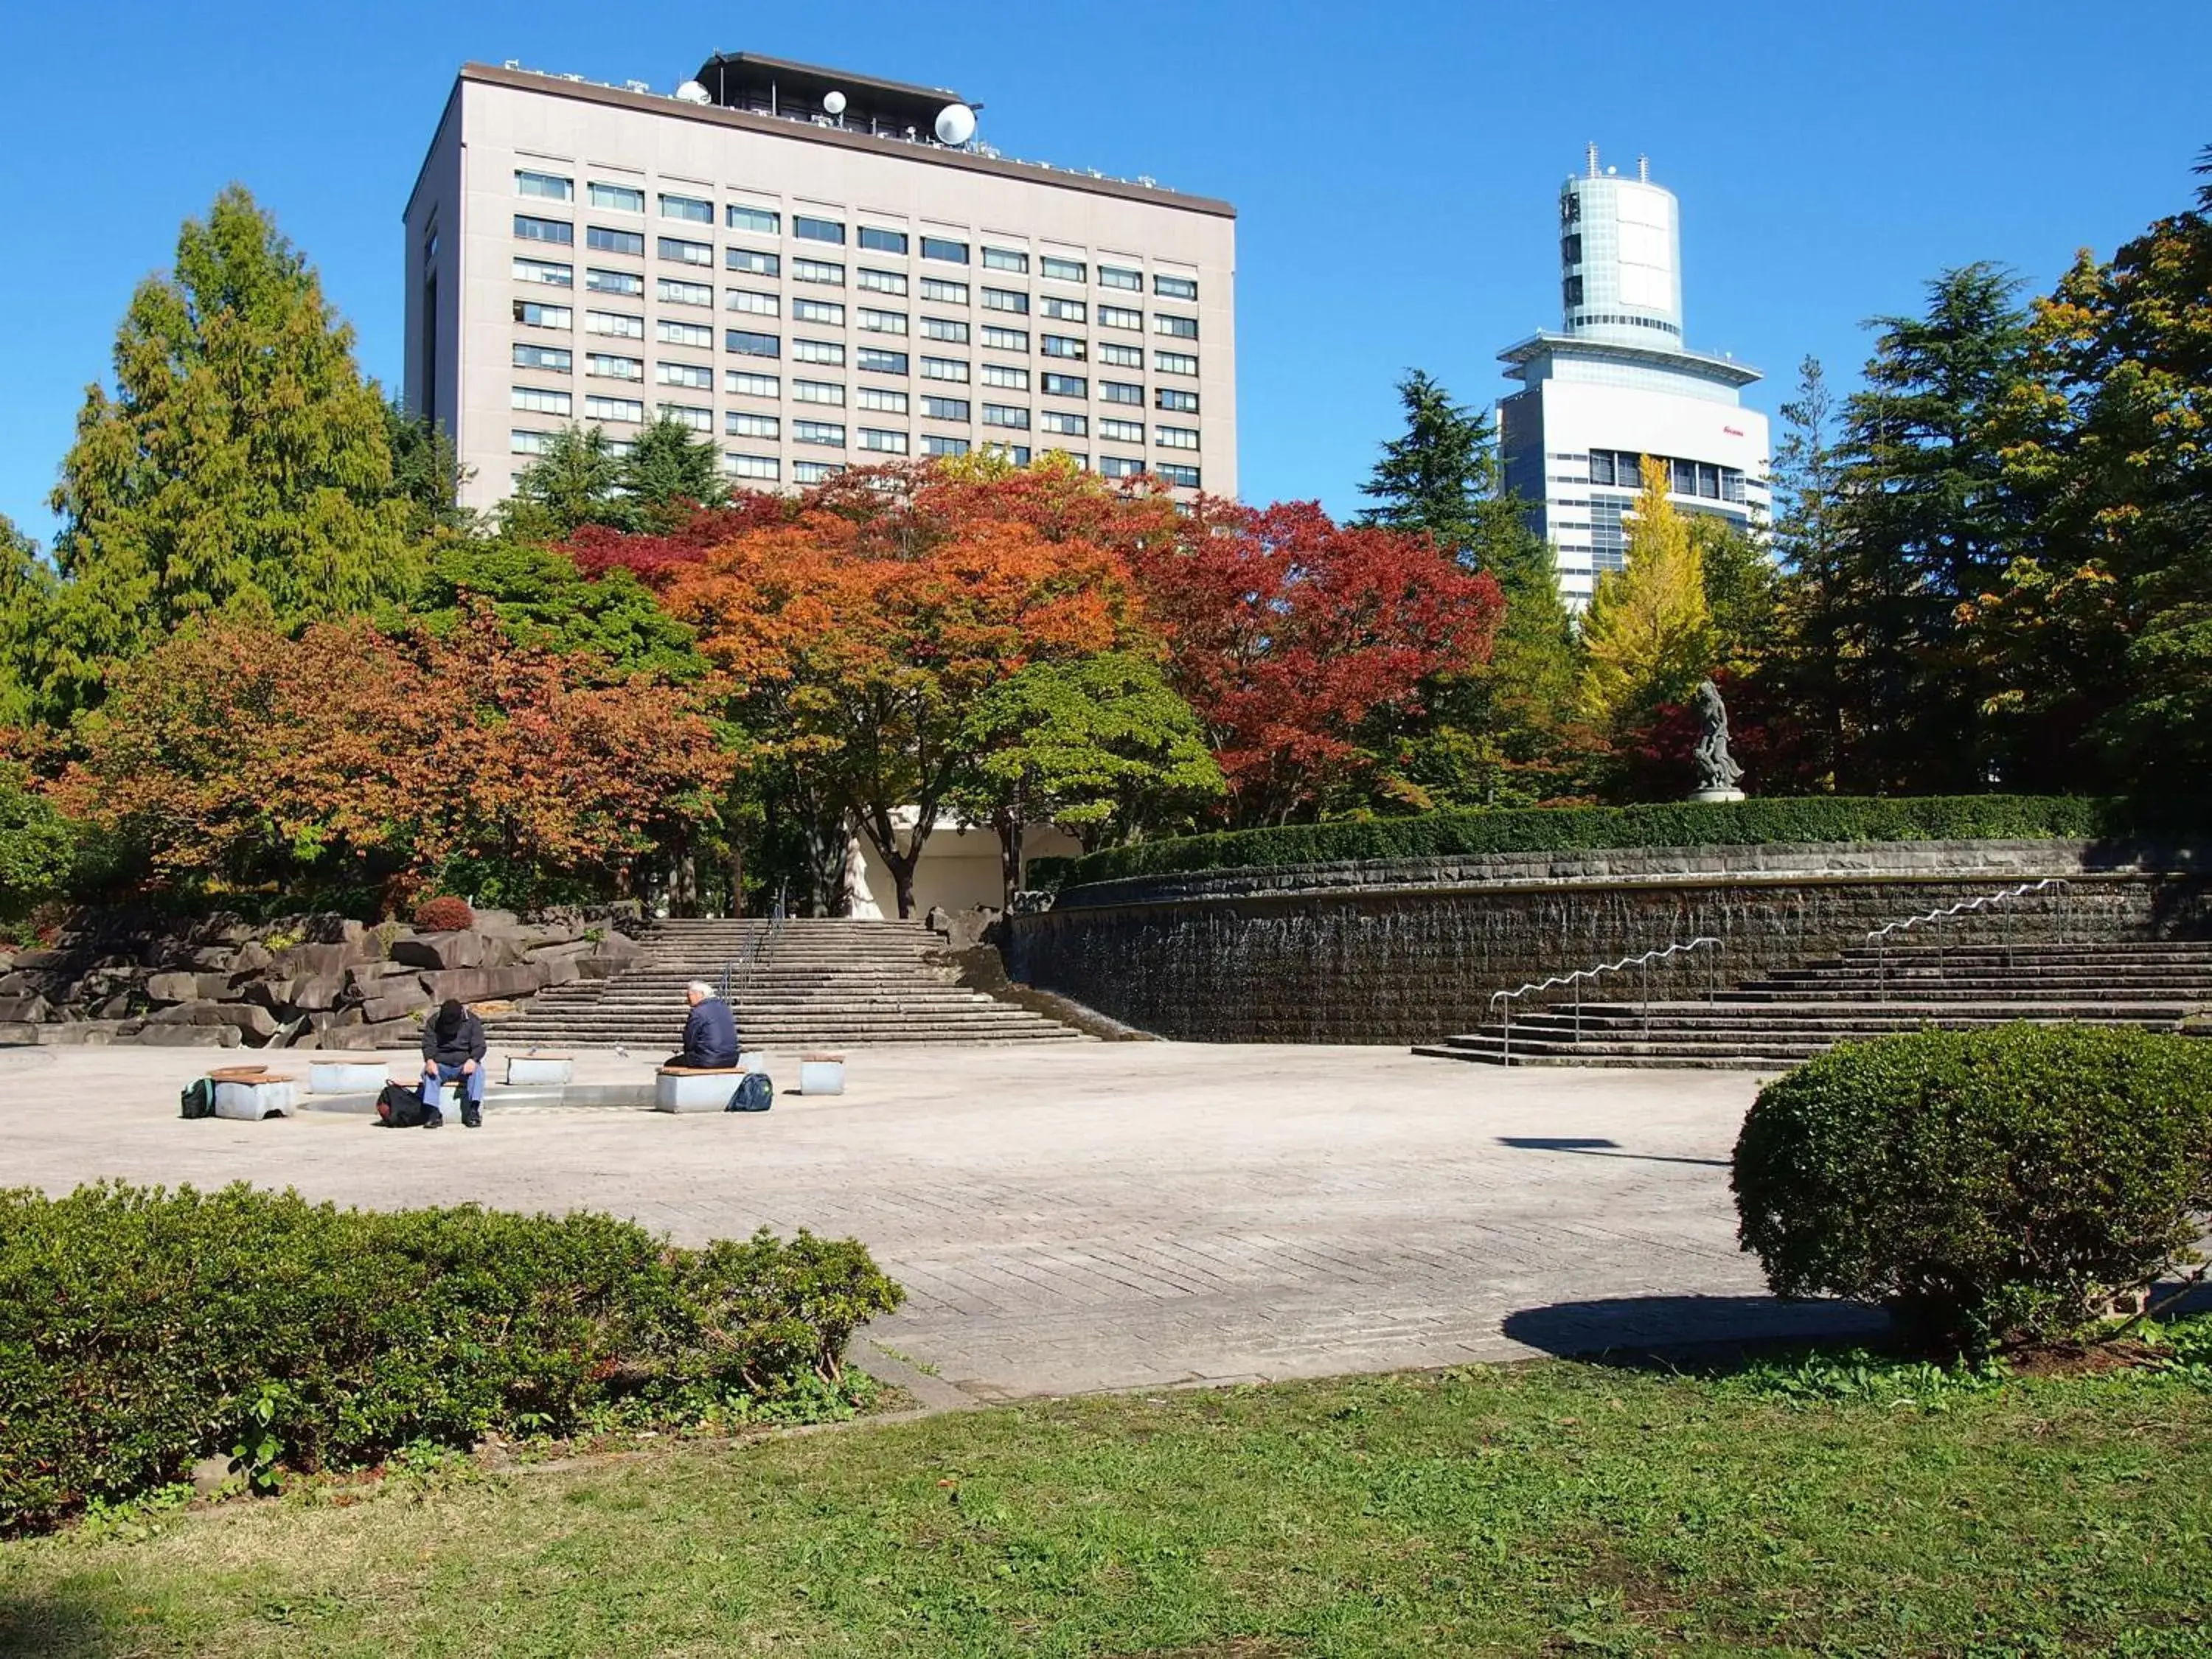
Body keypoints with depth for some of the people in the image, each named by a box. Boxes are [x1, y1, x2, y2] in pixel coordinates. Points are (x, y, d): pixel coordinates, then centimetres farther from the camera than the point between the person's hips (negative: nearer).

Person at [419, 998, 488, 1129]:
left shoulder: (472, 1021, -1)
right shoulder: (433, 1022, 3)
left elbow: (479, 1046, -6)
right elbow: (428, 1045, -3)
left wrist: (472, 1060, -28)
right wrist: (430, 1060, -25)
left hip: (465, 1065, -1)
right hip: (441, 1066, 1)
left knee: (477, 1070, -33)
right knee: (428, 1072, -31)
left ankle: (472, 1111, -40)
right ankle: (433, 1113, -38)